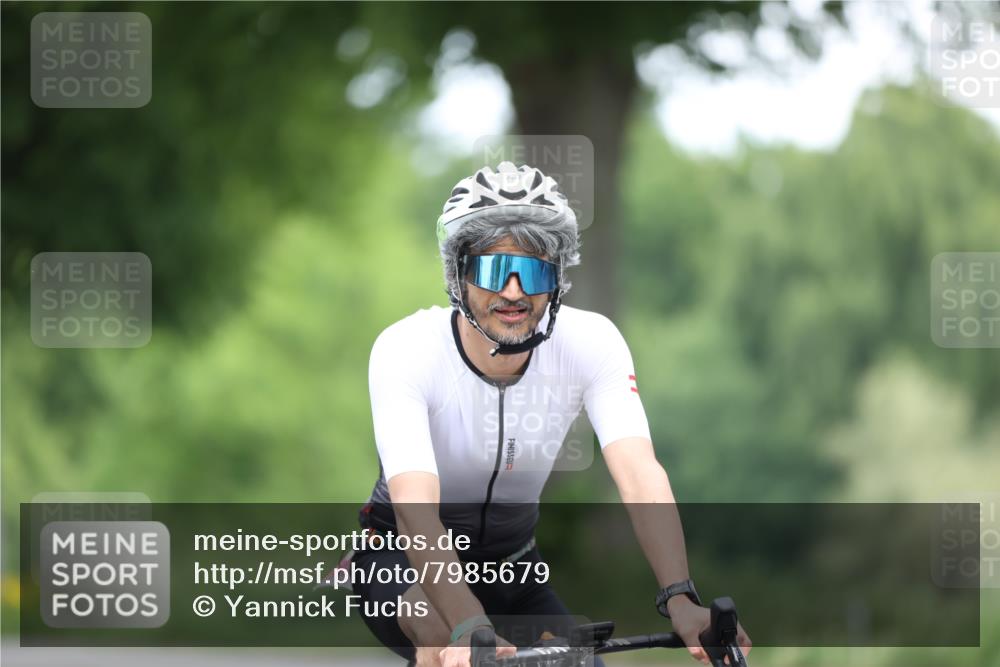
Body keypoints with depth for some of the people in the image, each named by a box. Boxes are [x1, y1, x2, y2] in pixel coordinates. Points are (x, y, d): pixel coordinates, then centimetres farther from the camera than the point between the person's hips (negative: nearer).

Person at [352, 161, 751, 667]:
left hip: (509, 562, 4)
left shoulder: (592, 342, -19)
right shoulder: (407, 351, -29)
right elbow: (414, 507, -42)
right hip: (404, 560, -4)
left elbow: (640, 475, -32)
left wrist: (680, 599, -49)